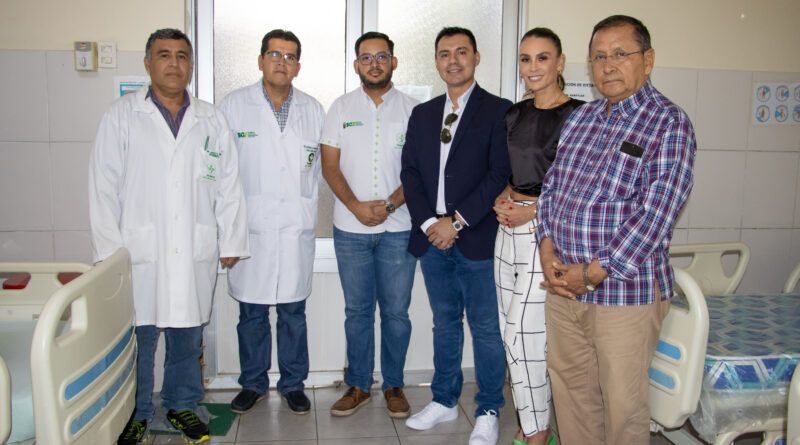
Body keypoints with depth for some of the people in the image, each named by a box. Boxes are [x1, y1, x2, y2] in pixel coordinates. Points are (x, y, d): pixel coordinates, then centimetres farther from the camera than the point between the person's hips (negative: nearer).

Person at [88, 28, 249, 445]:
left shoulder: (210, 119, 8)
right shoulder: (122, 115, 2)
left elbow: (228, 185, 8)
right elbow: (104, 186, -1)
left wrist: (231, 241, 5)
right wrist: (108, 249, -5)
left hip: (195, 253, 2)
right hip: (138, 251, -2)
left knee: (188, 336, 12)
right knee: (137, 337, 6)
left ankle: (182, 404, 30)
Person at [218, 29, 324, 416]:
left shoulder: (313, 110, 8)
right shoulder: (234, 106, 0)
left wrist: (306, 207, 11)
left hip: (297, 227, 2)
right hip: (251, 227, -1)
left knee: (293, 312, 9)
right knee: (251, 312, 8)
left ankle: (293, 383, 24)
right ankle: (253, 383, 25)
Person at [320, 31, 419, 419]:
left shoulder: (411, 110, 3)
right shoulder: (341, 108, 7)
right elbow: (330, 165, 2)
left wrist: (389, 204, -15)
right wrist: (355, 206, -12)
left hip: (398, 228, -1)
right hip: (351, 228, 1)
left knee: (396, 311, 6)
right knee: (357, 310, 10)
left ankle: (393, 385, 22)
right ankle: (358, 385, 23)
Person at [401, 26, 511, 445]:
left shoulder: (498, 111, -3)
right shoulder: (422, 114, 13)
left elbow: (500, 174, -10)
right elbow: (410, 172, 8)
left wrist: (457, 222, -14)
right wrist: (429, 223, -6)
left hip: (476, 238, -4)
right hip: (431, 237, 5)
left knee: (485, 328, 4)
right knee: (444, 323, 16)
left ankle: (488, 411, 19)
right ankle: (444, 400, 30)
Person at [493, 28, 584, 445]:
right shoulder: (514, 113, 12)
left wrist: (531, 212, -15)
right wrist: (502, 199, 0)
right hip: (510, 226, 7)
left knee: (526, 332, -5)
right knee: (512, 331, 11)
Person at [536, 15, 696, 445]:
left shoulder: (669, 123, -8)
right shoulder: (579, 118, 12)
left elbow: (656, 214, -16)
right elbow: (550, 185, 14)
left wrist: (595, 272, -17)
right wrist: (547, 247, -2)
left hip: (625, 291, -6)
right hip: (563, 284, 6)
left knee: (623, 405, 6)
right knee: (570, 391, 17)